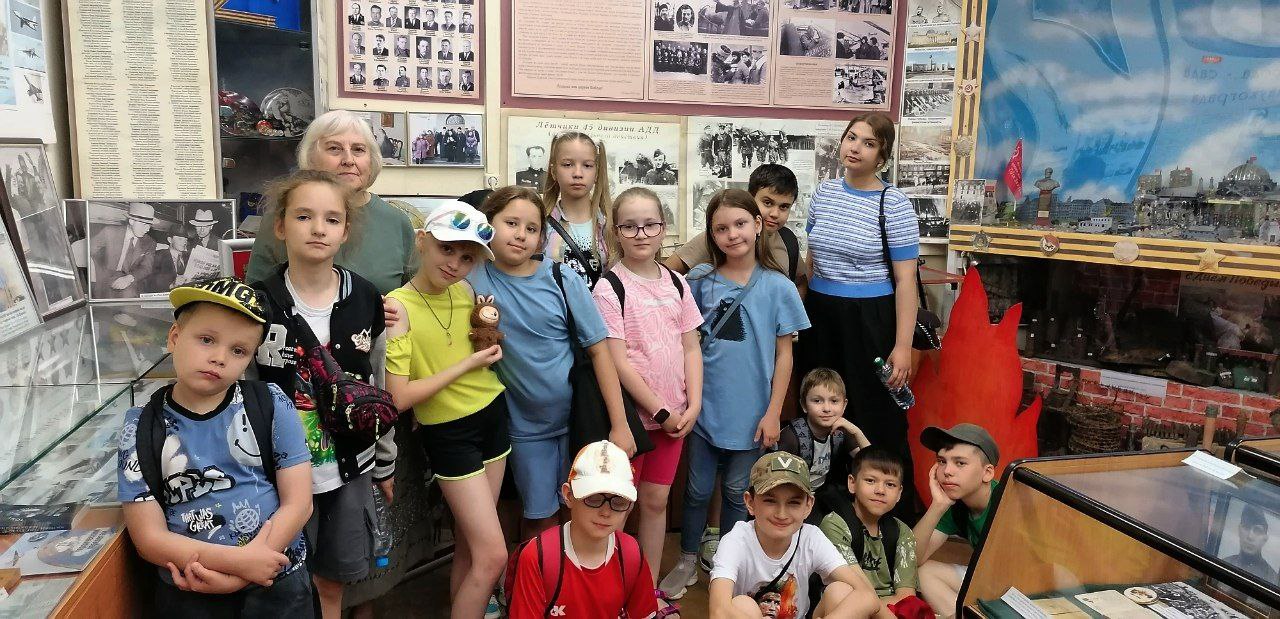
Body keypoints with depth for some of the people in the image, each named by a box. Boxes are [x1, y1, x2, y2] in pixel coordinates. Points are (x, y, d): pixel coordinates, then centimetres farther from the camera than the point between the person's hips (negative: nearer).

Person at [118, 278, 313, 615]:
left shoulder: (272, 405, -8)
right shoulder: (141, 428, -6)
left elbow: (298, 504, -8)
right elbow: (149, 538, -8)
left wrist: (238, 575, -17)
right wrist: (238, 560, -21)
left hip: (278, 584, 0)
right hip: (189, 597, 0)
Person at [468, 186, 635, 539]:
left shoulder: (562, 280, -9)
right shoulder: (472, 277, -8)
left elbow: (599, 349, -8)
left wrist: (619, 425, -10)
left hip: (579, 416, 0)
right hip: (526, 426, 0)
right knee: (540, 520, 11)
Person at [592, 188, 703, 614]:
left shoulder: (676, 283, 5)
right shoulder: (610, 287, -11)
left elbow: (691, 348, 7)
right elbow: (617, 360, -15)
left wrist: (693, 405, -3)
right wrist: (660, 410, -13)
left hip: (675, 414, 5)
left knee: (657, 500, 14)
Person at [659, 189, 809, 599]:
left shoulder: (778, 287, -7)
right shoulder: (701, 279, -3)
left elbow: (784, 354, -4)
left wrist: (772, 413, -6)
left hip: (750, 412, -1)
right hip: (705, 406, 1)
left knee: (736, 493, 14)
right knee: (697, 491, 13)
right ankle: (688, 563, 32)